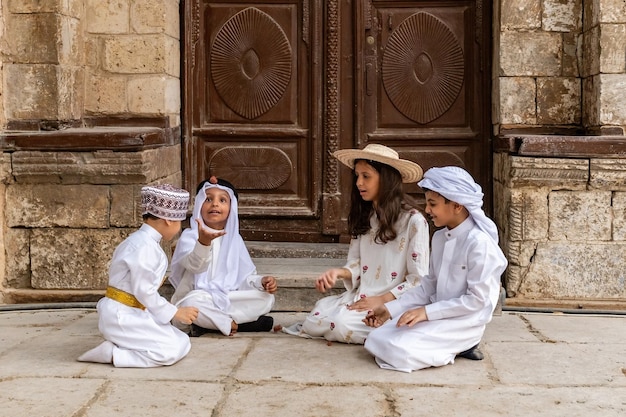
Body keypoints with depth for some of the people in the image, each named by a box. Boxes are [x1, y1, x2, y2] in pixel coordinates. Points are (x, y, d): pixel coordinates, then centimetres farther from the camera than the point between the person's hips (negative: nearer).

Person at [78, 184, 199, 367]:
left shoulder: (142, 241, 13)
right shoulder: (145, 246, -19)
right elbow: (144, 292, -20)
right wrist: (174, 313, -11)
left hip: (131, 313, 10)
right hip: (121, 316, -10)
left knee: (182, 343, 6)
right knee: (171, 352, -16)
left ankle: (117, 346, 4)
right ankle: (111, 354, -12)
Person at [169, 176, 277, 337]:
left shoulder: (234, 239, 9)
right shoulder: (190, 236, -8)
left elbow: (244, 275, 12)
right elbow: (195, 265, -27)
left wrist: (261, 281, -11)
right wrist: (204, 242, -48)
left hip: (228, 298, 5)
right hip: (199, 299, -5)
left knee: (266, 299, -14)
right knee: (192, 302, -39)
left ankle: (211, 323, -17)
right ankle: (233, 325, -19)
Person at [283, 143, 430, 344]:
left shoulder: (413, 221, -9)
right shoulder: (364, 218, 13)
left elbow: (419, 280, -10)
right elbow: (356, 265, 14)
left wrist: (381, 300, -15)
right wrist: (339, 272, -8)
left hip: (393, 303, -5)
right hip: (359, 297, 6)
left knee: (342, 323, -29)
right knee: (316, 317, -20)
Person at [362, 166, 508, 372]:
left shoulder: (480, 243, -19)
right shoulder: (439, 238, 8)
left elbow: (477, 300, -20)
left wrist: (427, 311, -21)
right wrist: (390, 309, 3)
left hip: (464, 322, -8)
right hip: (438, 315, 8)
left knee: (397, 351, -23)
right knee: (377, 338, -3)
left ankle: (459, 347, -3)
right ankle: (450, 345, 4)